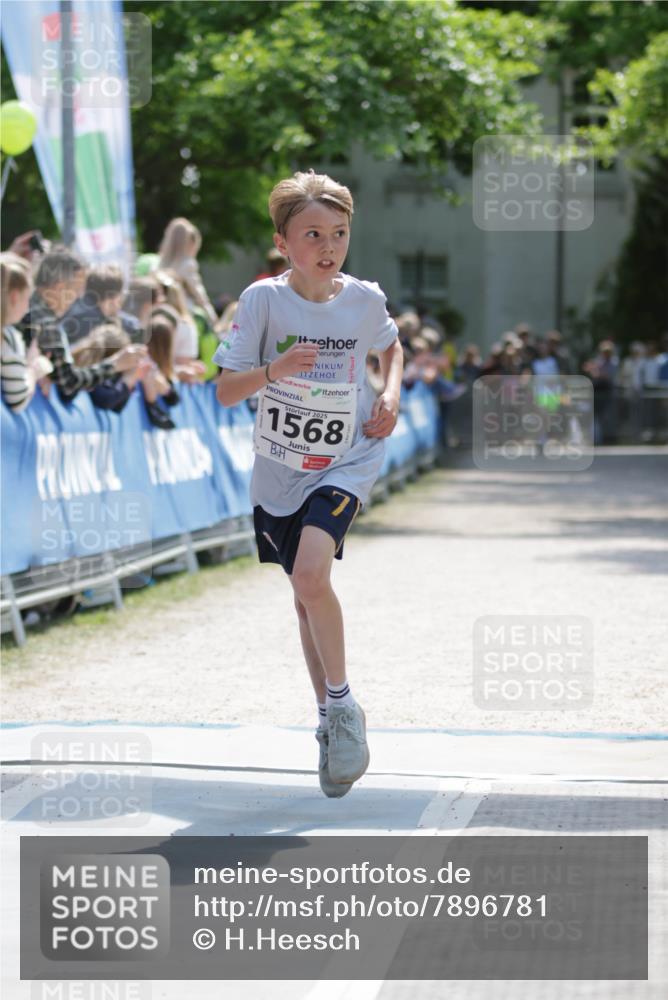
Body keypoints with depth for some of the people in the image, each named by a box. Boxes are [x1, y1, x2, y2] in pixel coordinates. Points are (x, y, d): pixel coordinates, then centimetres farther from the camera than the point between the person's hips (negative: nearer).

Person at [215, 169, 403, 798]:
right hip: (280, 466, 2)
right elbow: (225, 392, -12)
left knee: (311, 576, -24)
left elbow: (390, 345, 18)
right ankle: (330, 718, 31)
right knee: (305, 596, 13)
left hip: (347, 459, -2)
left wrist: (391, 394, 0)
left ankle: (341, 706, -7)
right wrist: (274, 369, -29)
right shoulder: (263, 299, -12)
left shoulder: (364, 299, -7)